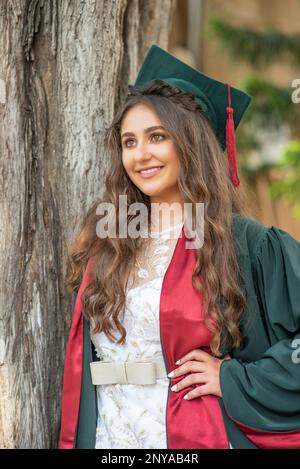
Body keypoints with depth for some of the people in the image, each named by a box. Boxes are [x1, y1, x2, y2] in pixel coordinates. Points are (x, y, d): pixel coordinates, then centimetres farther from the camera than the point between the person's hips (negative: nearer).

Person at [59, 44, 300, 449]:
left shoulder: (246, 245, -10)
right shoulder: (102, 248, 5)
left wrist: (237, 380, -17)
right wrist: (74, 440, 7)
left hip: (196, 437, -4)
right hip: (104, 436, 4)